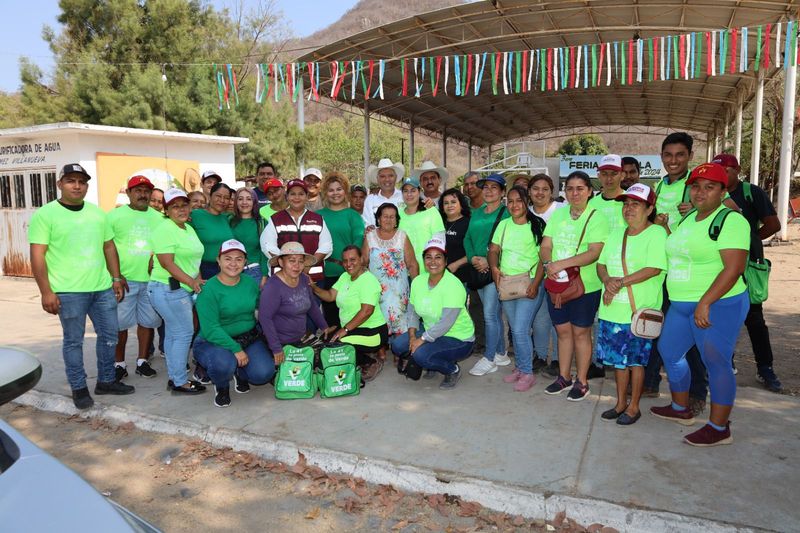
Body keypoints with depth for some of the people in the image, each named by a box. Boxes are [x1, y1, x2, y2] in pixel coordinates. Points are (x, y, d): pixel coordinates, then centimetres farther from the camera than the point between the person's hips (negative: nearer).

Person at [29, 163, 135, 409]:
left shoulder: (97, 212, 11)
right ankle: (79, 389, 19)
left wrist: (116, 278, 11)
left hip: (103, 288, 5)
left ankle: (106, 381, 28)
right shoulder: (45, 214, -5)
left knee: (109, 335, 12)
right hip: (69, 291, -5)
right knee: (73, 341, 5)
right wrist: (46, 292, -14)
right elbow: (37, 256, -9)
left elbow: (109, 246, 16)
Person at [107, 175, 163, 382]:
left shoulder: (158, 218, 10)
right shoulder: (115, 215, 0)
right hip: (124, 279, -3)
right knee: (120, 323, 4)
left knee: (147, 321, 9)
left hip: (151, 279, 3)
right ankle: (119, 364, 18)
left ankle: (142, 361, 23)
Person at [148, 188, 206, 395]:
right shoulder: (165, 229, -13)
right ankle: (180, 382, 4)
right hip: (169, 290, -9)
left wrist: (199, 280, 8)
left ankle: (174, 378, 22)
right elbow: (167, 262, -19)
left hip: (184, 290, 9)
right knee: (183, 334, -6)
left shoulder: (188, 228, 15)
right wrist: (191, 282, -21)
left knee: (174, 334, 14)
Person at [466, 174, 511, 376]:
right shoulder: (476, 213, 14)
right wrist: (472, 258, -7)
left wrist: (489, 261, -19)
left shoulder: (506, 213, -7)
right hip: (478, 270, 7)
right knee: (494, 313, 14)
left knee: (490, 314, -6)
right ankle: (501, 354, 26)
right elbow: (467, 238, 10)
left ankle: (489, 359, 5)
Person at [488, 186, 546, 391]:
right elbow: (493, 250, 10)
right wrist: (494, 268, -9)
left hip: (529, 284, -5)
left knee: (520, 330, -10)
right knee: (515, 329, 13)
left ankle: (528, 373, 7)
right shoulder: (503, 224, 9)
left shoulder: (537, 225, -6)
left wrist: (535, 283, -19)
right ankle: (519, 367, 28)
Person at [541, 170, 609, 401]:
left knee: (581, 332, 5)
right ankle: (564, 377, 28)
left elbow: (594, 253, -19)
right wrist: (548, 264, -18)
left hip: (585, 286, -4)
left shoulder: (596, 217, -8)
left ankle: (582, 381, 20)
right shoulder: (557, 214, 7)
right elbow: (545, 246, 4)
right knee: (563, 331, 13)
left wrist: (561, 264, -26)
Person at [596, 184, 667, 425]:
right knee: (618, 358, 14)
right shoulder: (616, 234, 14)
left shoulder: (656, 233, -8)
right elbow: (601, 265, 12)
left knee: (635, 360, 5)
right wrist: (608, 281, -9)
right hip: (612, 309, 6)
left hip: (638, 311, -6)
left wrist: (622, 282, -19)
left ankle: (634, 407, 20)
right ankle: (621, 403, 29)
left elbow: (654, 269, -19)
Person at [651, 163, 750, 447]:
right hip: (681, 305, 9)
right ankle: (681, 409, 36)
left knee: (716, 363, 0)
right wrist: (662, 228, 12)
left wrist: (705, 303, -25)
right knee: (668, 350, 17)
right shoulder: (688, 219, 13)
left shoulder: (730, 220, -14)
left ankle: (719, 428, 15)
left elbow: (734, 268, -23)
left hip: (718, 306, -9)